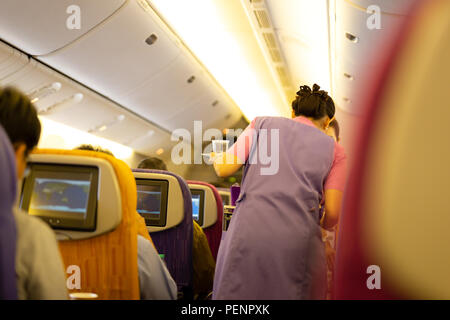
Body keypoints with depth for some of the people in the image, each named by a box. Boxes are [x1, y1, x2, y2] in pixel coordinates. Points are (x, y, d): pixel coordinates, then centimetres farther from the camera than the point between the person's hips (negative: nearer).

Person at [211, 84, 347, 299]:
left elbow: (224, 169, 6)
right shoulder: (334, 150, 16)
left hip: (248, 234, 0)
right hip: (299, 242, 0)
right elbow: (332, 214, 7)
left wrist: (216, 156, 29)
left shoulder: (262, 124, 15)